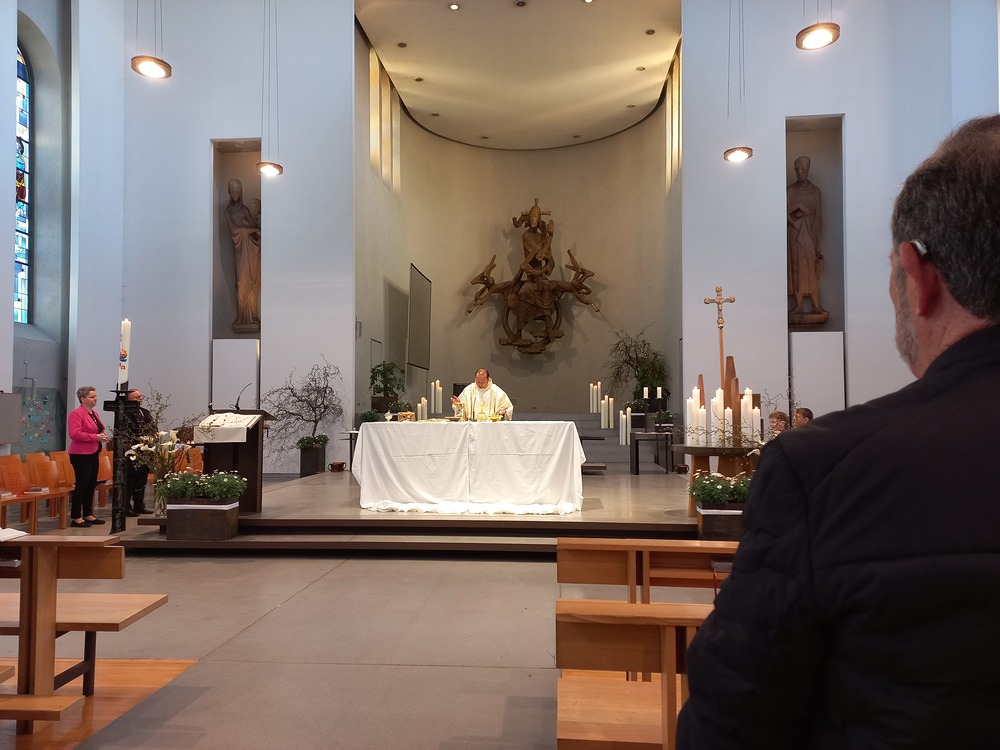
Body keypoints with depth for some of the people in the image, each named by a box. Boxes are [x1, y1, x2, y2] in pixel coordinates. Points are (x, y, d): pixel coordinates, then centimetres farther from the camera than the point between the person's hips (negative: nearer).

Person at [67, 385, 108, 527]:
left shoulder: (94, 414, 16)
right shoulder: (76, 414, -12)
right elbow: (75, 434, -23)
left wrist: (103, 435, 7)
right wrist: (96, 437, -21)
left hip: (93, 454, 9)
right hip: (81, 455, -9)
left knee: (91, 485, 12)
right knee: (81, 485, -6)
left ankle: (88, 515, 21)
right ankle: (76, 518, 1)